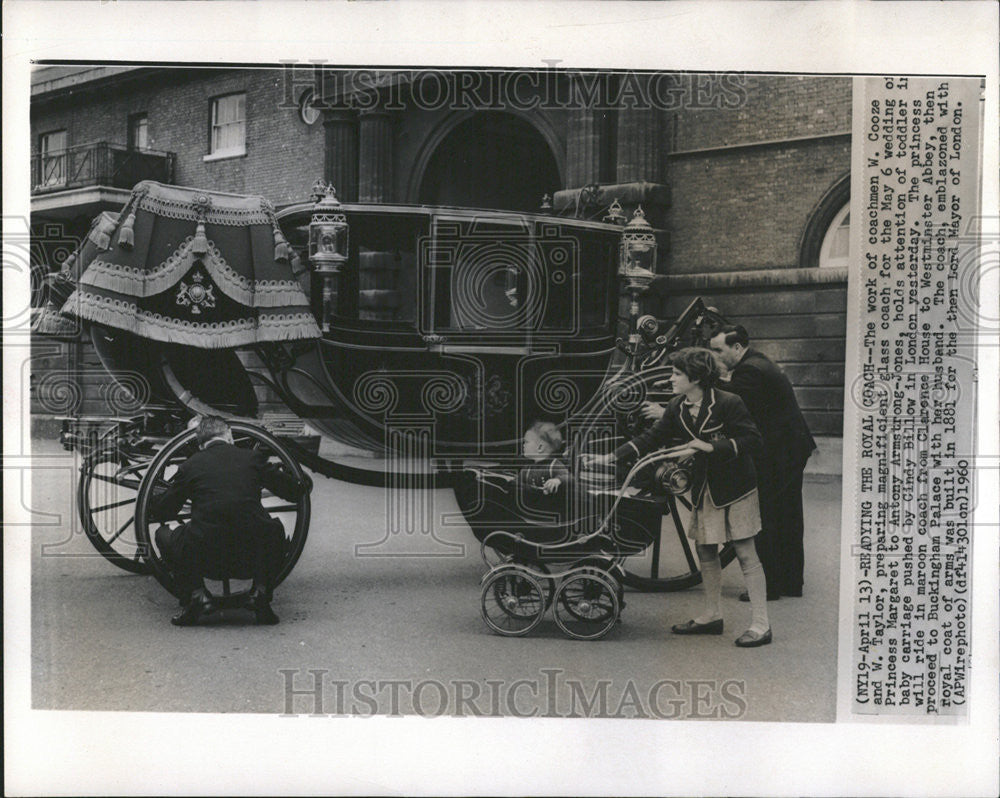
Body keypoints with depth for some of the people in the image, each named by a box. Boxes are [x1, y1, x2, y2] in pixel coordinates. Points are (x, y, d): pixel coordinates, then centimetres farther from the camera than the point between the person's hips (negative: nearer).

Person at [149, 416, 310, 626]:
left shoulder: (190, 466, 10)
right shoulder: (252, 457, 11)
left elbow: (159, 512, 19)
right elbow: (294, 492, 19)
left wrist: (163, 492, 42)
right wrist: (304, 483, 44)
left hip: (205, 558, -1)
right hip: (251, 559, 1)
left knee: (164, 535, 28)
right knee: (275, 529, 34)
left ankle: (197, 594, 7)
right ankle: (260, 590, 12)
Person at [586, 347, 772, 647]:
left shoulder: (728, 403, -17)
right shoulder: (677, 409, 2)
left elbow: (752, 440, -18)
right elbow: (651, 438, 3)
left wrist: (709, 447, -26)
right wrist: (612, 456, -7)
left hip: (736, 487, -7)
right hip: (704, 487, 7)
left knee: (745, 553, -6)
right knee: (705, 550, 12)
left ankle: (761, 625, -1)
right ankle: (711, 616, 26)